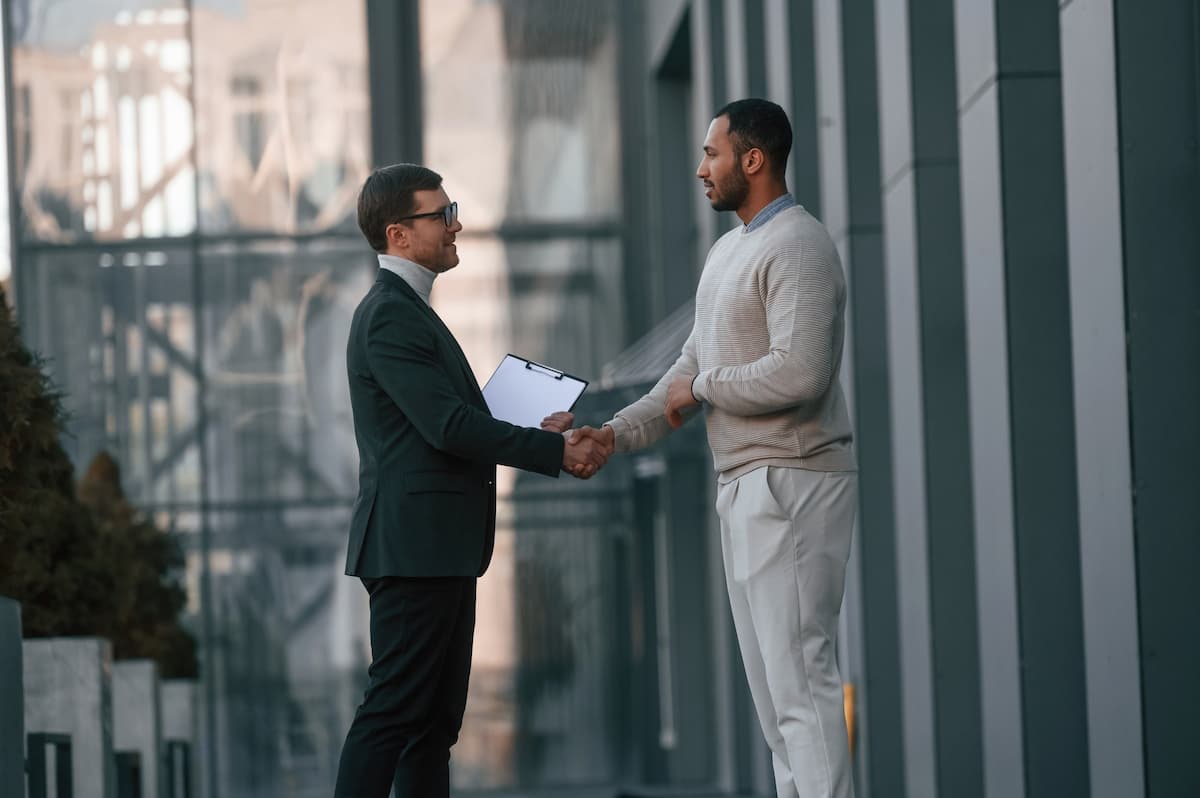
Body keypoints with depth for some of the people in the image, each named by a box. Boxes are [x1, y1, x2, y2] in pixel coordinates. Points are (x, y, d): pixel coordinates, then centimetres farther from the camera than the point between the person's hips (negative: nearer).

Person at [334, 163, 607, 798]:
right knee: (393, 711, -10)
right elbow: (449, 426, -21)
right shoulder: (390, 316, -14)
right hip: (414, 546, -11)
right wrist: (556, 451, -16)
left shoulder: (407, 310, 19)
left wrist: (538, 435, 11)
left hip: (440, 551, 11)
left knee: (435, 720, 10)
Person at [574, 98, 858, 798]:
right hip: (749, 482, 10)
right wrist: (615, 435, 6)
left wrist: (703, 387, -12)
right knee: (772, 671, 11)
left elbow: (799, 372, -27)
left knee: (799, 674, -13)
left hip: (792, 483, -10)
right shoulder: (729, 252, 18)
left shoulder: (796, 248, -14)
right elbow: (692, 374, 19)